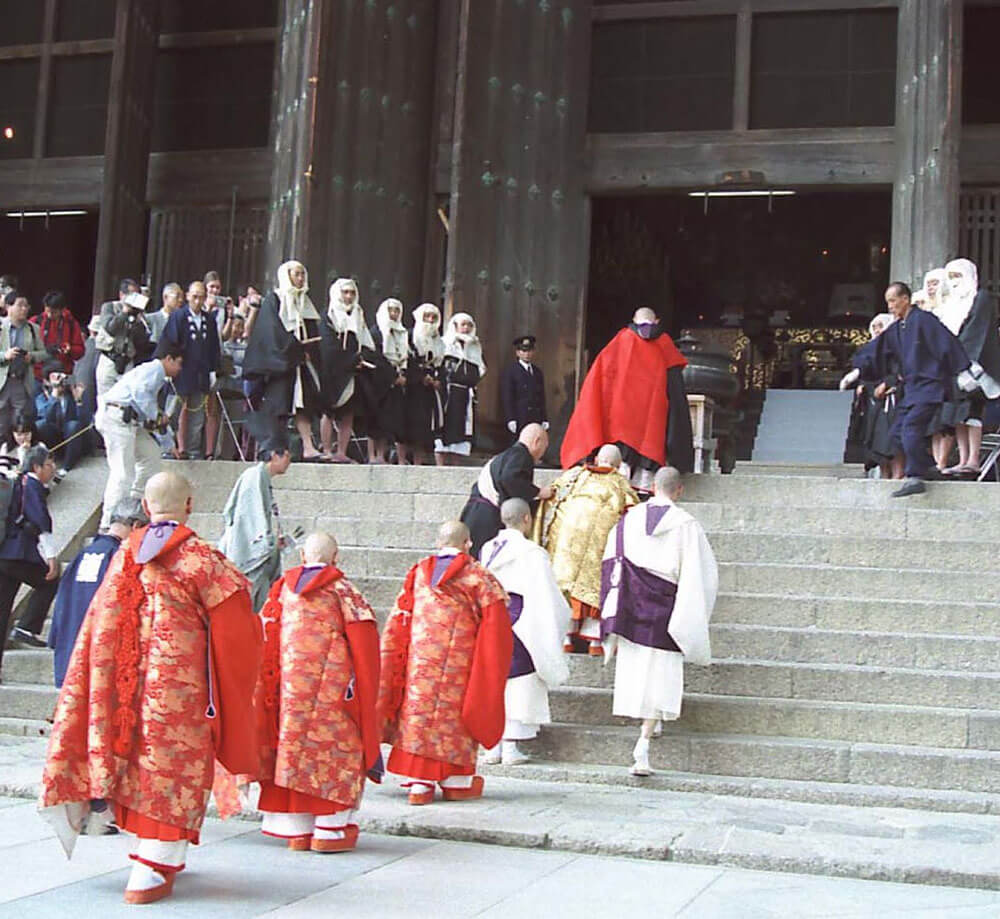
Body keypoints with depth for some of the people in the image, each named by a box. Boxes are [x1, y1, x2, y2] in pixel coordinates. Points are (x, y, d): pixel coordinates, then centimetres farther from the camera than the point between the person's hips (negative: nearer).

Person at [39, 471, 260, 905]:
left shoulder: (123, 556, 5)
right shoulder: (202, 559, -9)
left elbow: (97, 631, 10)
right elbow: (234, 632, -8)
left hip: (124, 679, 5)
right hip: (180, 685, -5)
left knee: (137, 761, 16)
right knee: (172, 765, 2)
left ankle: (160, 853, 27)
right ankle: (155, 865, 1)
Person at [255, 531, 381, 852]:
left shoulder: (284, 586, 10)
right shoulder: (340, 587, -1)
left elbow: (267, 633, 10)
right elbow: (362, 633, -7)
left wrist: (274, 677, 17)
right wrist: (360, 679, -1)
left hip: (290, 682, 4)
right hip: (331, 681, -4)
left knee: (294, 747, 9)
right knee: (337, 747, 2)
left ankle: (296, 828, 13)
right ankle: (330, 829, 0)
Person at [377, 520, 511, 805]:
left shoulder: (418, 573, 7)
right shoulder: (477, 577, -4)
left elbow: (399, 624, 9)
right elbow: (495, 622, -7)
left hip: (420, 660, 3)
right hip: (459, 661, -3)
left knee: (419, 710, 5)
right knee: (454, 713, 6)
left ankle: (419, 783, 3)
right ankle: (456, 781, 14)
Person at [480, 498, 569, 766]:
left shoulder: (487, 550, 5)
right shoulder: (532, 554, -12)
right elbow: (544, 599, -11)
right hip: (518, 627, -5)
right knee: (518, 687, 2)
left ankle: (492, 746, 13)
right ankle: (510, 748, 2)